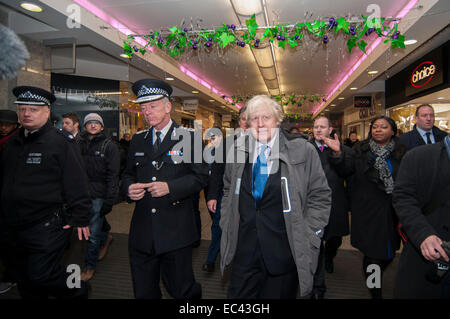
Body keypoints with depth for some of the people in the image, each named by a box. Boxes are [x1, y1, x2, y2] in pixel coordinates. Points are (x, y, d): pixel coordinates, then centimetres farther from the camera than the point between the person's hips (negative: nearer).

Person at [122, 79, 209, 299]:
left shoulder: (188, 138, -2)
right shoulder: (138, 141, 12)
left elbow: (201, 177, -7)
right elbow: (128, 174, 16)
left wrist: (169, 187, -19)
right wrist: (129, 188, -7)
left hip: (176, 232, -4)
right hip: (142, 233, 5)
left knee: (181, 290, 9)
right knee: (143, 292, 15)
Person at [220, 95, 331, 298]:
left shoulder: (303, 151, -7)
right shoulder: (238, 150, 3)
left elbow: (320, 197, -3)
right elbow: (228, 191, 15)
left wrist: (308, 236, -7)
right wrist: (227, 225, 10)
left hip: (284, 251, -2)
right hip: (244, 248, 3)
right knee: (238, 295, 13)